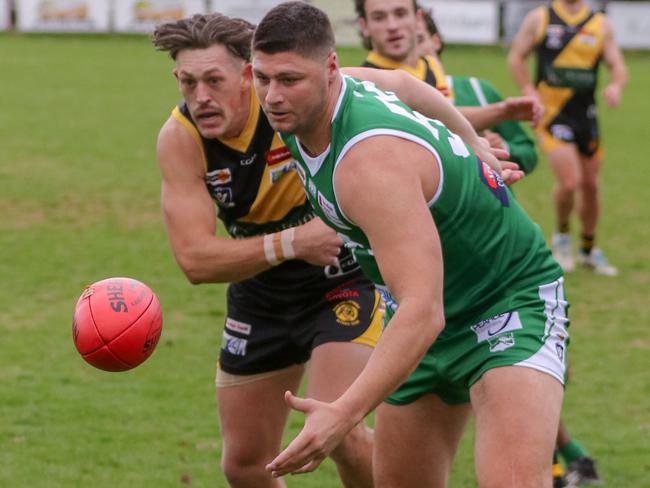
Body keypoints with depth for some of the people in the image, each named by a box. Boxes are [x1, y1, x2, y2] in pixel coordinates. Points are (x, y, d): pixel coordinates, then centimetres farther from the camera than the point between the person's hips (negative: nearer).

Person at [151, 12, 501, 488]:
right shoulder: (180, 139, -20)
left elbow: (400, 86, -14)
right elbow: (195, 260, -25)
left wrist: (476, 148, -11)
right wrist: (290, 243, -35)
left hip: (346, 279, -4)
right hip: (260, 296, 4)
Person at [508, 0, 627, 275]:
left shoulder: (601, 25, 6)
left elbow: (617, 66, 5)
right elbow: (516, 56, 7)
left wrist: (615, 86, -18)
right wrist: (530, 92, -6)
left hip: (586, 115, 3)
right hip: (552, 114, -3)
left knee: (591, 185, 9)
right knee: (569, 182, -16)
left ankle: (589, 250, 27)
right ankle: (562, 236, 12)